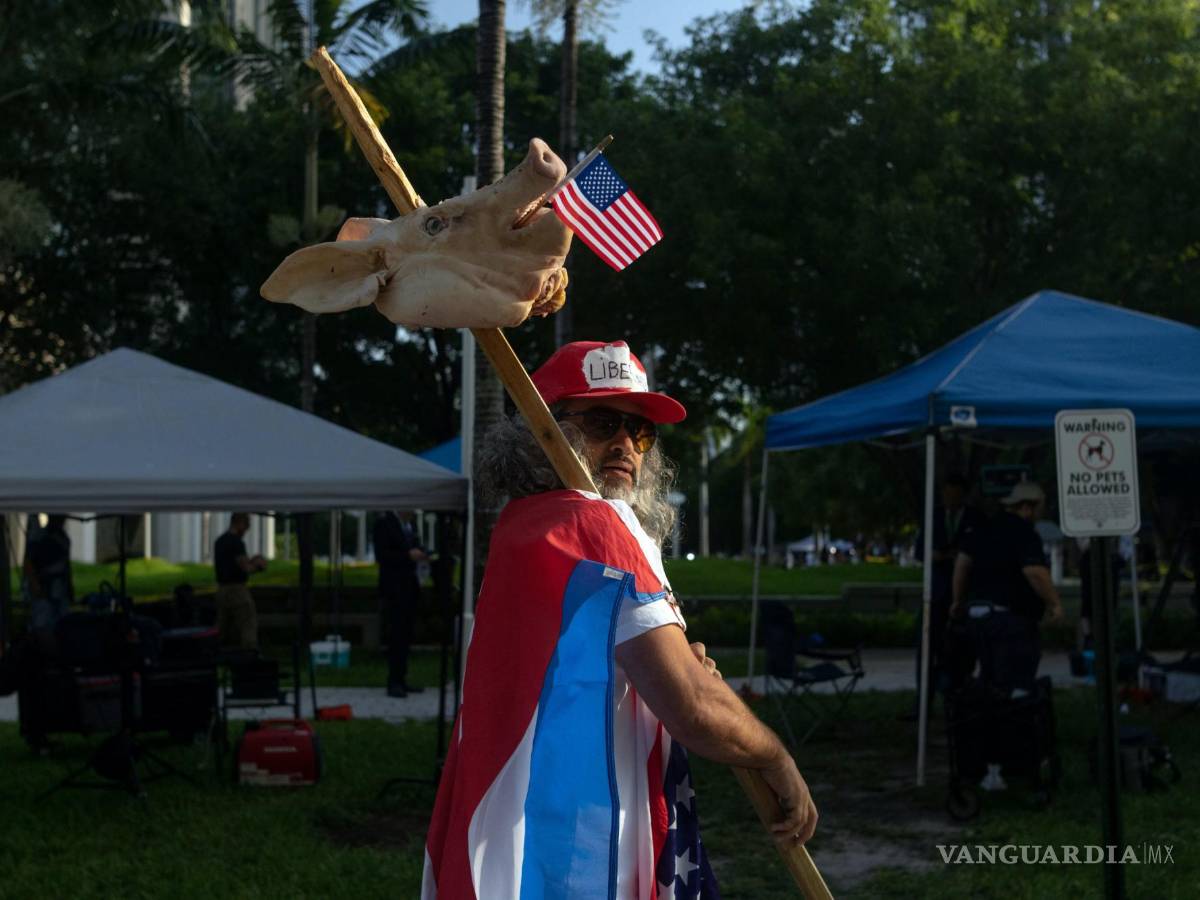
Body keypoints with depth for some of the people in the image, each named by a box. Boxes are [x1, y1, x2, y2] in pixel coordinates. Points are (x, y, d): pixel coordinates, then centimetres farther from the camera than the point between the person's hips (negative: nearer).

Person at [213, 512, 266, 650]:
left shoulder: (219, 541, 13)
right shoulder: (237, 542, -15)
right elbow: (245, 568, -20)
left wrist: (249, 563, 18)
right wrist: (258, 566, 1)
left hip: (222, 590, 8)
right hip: (237, 590, -8)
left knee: (224, 629, 9)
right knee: (248, 624, -6)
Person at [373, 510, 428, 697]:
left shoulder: (408, 524, 15)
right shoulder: (384, 524, -9)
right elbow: (381, 556, -15)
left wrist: (420, 554, 2)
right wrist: (408, 555, -21)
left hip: (410, 588, 8)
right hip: (394, 590, -8)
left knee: (405, 635, 9)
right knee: (397, 636, -8)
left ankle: (400, 680, 15)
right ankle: (394, 683, -5)